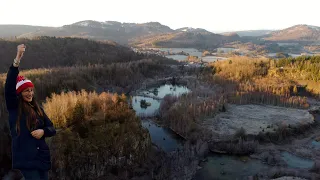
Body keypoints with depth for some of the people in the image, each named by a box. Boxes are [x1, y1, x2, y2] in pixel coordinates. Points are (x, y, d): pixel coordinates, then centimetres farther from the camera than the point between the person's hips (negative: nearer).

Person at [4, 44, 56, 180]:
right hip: (25, 157, -4)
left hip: (42, 156, 5)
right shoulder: (14, 106, -2)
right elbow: (9, 86, -18)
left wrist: (43, 131, -13)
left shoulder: (37, 108, 10)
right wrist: (17, 59, -27)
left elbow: (52, 128, 11)